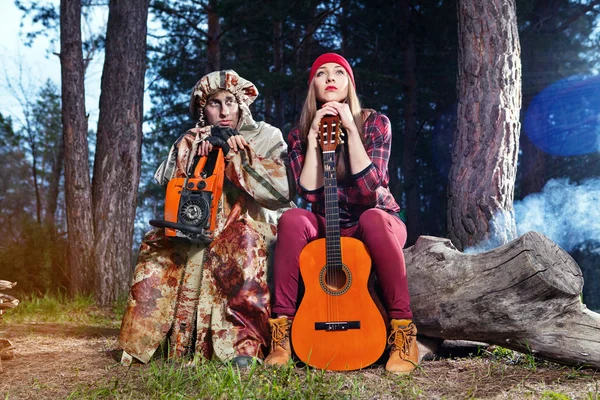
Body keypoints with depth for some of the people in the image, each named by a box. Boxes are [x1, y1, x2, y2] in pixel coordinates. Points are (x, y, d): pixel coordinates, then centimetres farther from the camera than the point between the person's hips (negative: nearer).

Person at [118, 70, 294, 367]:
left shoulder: (266, 137, 9)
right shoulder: (189, 144, 17)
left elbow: (282, 189, -8)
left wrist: (233, 152, -9)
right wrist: (200, 153, -6)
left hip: (254, 225, -3)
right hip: (202, 229, 3)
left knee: (243, 244, -37)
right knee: (157, 247, -23)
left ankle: (246, 344, -39)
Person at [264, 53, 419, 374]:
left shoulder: (374, 123, -6)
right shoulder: (300, 134, 0)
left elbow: (370, 187, -20)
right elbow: (309, 192, -14)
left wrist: (350, 128, -21)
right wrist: (314, 137, -18)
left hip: (374, 224, -2)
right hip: (328, 228, 2)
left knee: (374, 219, -37)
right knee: (291, 219, -30)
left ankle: (403, 333, -30)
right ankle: (281, 329, -27)